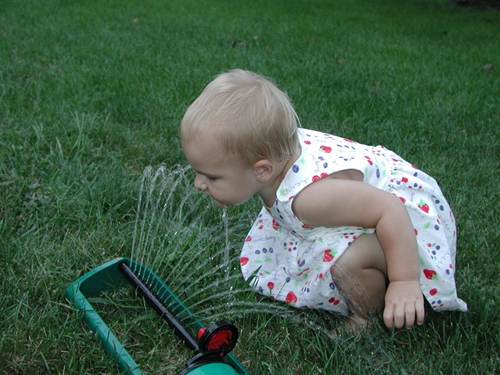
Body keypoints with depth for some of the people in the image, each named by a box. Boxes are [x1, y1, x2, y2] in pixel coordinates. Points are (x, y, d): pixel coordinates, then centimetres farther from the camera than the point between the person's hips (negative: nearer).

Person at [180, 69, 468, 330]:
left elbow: (390, 211, -40)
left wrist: (405, 283, -34)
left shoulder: (309, 194, -42)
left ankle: (369, 323, -5)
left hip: (406, 211, -9)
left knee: (348, 260, -38)